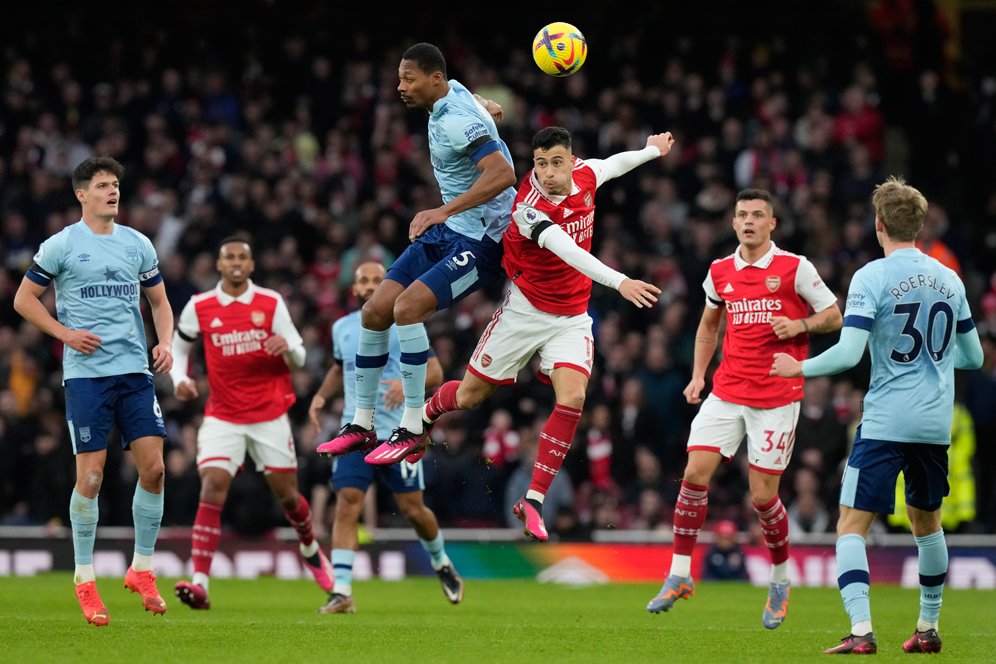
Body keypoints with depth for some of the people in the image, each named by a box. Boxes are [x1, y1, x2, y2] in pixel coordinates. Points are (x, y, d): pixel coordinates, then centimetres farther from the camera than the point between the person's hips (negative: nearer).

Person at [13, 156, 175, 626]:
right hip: (85, 373, -4)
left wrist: (165, 342, 2)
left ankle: (142, 570, 12)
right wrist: (65, 333, -9)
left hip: (135, 372, 4)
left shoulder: (137, 244, 11)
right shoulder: (61, 245, -1)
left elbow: (159, 301, 20)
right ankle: (85, 579, 5)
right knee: (91, 476, -6)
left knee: (153, 468, -4)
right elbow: (23, 299, 3)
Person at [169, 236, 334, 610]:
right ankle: (200, 582, -23)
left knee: (286, 493, 8)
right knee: (212, 487, -17)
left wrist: (287, 348, -24)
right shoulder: (199, 307, 0)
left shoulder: (271, 303, -2)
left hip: (270, 414, 0)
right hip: (222, 417, 0)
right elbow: (178, 346, 16)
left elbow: (298, 358, 0)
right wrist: (180, 379, -3)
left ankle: (310, 549, 41)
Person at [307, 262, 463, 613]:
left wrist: (409, 384, -22)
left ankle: (442, 563, 34)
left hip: (399, 432, -2)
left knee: (412, 508, 3)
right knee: (346, 505, -12)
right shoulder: (341, 328, 11)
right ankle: (341, 592, -14)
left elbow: (435, 372, -3)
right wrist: (321, 395, 10)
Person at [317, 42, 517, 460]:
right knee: (375, 311, 1)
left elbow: (503, 173, -36)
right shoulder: (453, 93, 5)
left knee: (408, 308, -27)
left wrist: (445, 210, -38)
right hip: (447, 232, 10)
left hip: (481, 240, -10)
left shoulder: (456, 121, -23)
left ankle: (413, 427, -18)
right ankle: (361, 425, 12)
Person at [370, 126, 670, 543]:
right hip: (526, 310, -4)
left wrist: (651, 150, 36)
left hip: (572, 317, 4)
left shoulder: (585, 175, -7)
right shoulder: (528, 207, -26)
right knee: (469, 396, 5)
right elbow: (566, 249, -40)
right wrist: (619, 282, -52)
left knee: (572, 397, -18)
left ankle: (533, 500, -11)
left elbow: (611, 164, 19)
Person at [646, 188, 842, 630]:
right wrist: (698, 375, 11)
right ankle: (679, 575, -2)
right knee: (695, 473, -11)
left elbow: (833, 317, 2)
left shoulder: (795, 268, -4)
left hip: (776, 398, -4)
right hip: (726, 393, 4)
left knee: (762, 496, -3)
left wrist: (799, 325, -16)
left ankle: (780, 581, 20)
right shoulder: (720, 272, 9)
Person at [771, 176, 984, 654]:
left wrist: (798, 368, -1)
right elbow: (973, 356, 17)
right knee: (927, 521, 22)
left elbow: (848, 354, -17)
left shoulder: (871, 277, -9)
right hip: (936, 422, 6)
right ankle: (928, 628, 28)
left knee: (852, 525, -5)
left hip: (885, 423, -6)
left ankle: (861, 630, -20)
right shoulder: (948, 279, 9)